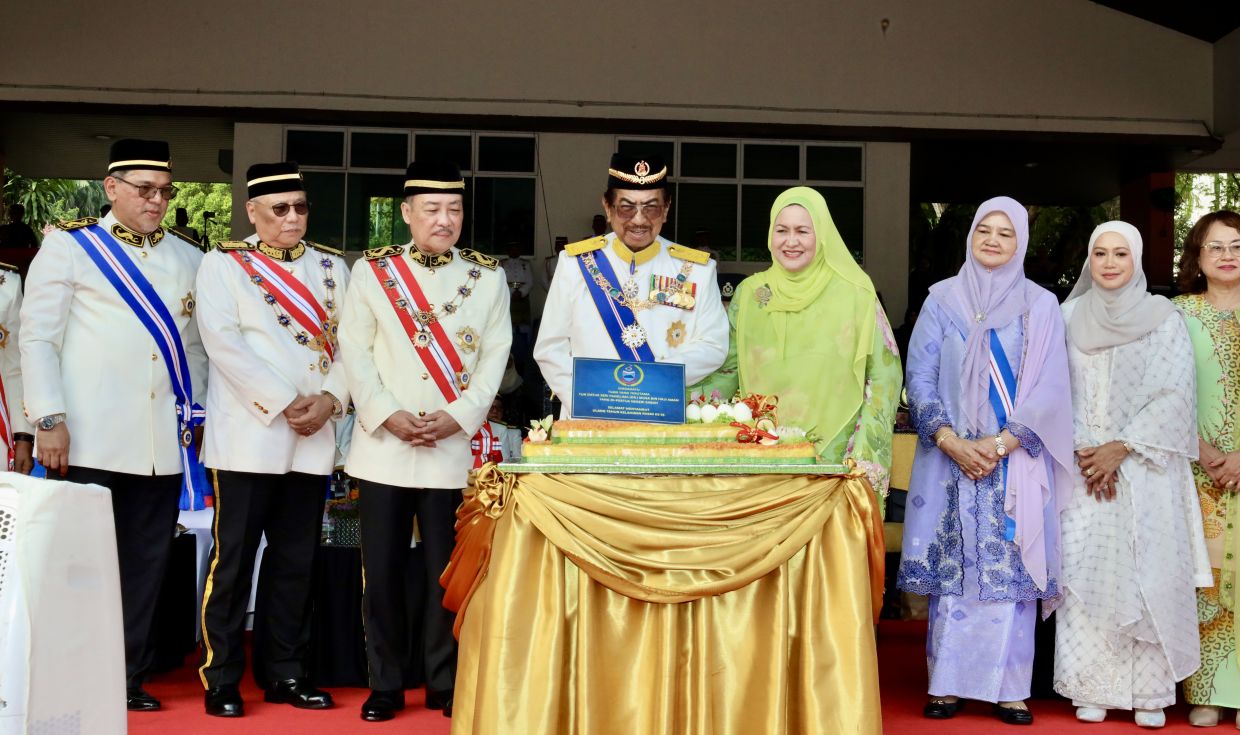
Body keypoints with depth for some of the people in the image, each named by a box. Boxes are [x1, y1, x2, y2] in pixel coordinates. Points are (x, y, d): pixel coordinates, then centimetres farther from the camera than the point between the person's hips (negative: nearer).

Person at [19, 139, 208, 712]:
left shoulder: (189, 259, 15)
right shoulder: (69, 246, 4)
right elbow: (37, 337, 0)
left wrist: (194, 415, 10)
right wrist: (50, 419, -7)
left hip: (163, 447, 4)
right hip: (90, 444, -3)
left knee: (147, 567, 6)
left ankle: (131, 679, 15)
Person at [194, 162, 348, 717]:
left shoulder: (332, 267, 14)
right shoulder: (223, 264, 2)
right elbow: (223, 341, -10)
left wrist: (331, 398, -8)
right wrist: (283, 402, -15)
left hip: (312, 440, 4)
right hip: (248, 436, -4)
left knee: (296, 561, 9)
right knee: (233, 559, -1)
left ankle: (284, 672, 19)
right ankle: (221, 680, 8)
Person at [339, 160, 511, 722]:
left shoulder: (488, 276, 7)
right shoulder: (371, 270, 6)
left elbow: (495, 354, 2)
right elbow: (353, 350, 1)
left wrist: (458, 415, -10)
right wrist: (387, 415, -11)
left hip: (454, 447, 0)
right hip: (383, 447, 0)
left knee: (446, 570, 4)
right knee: (382, 570, 4)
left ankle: (444, 685, 17)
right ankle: (385, 685, 16)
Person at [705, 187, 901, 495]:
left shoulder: (854, 293, -2)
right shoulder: (750, 293, 7)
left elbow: (883, 377, -1)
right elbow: (726, 369, 10)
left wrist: (866, 455, -9)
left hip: (835, 459, -2)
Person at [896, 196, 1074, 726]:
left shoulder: (1041, 306, 6)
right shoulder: (942, 300, 7)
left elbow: (1049, 389, -1)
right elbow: (919, 376, 1)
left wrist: (1001, 444, -12)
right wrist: (951, 442, -12)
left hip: (1016, 461, 0)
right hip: (951, 457, 1)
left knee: (1011, 568, -2)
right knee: (951, 568, 1)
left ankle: (1009, 688, 5)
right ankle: (947, 683, 7)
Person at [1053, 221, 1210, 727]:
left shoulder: (1164, 318, 3)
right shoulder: (1069, 317, 8)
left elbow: (1174, 395, -4)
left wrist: (1121, 449, -12)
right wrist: (1082, 451, -9)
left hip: (1146, 469, -1)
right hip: (1083, 466, 1)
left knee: (1147, 574, -4)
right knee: (1085, 572, -2)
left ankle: (1150, 691, 3)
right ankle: (1092, 688, 5)